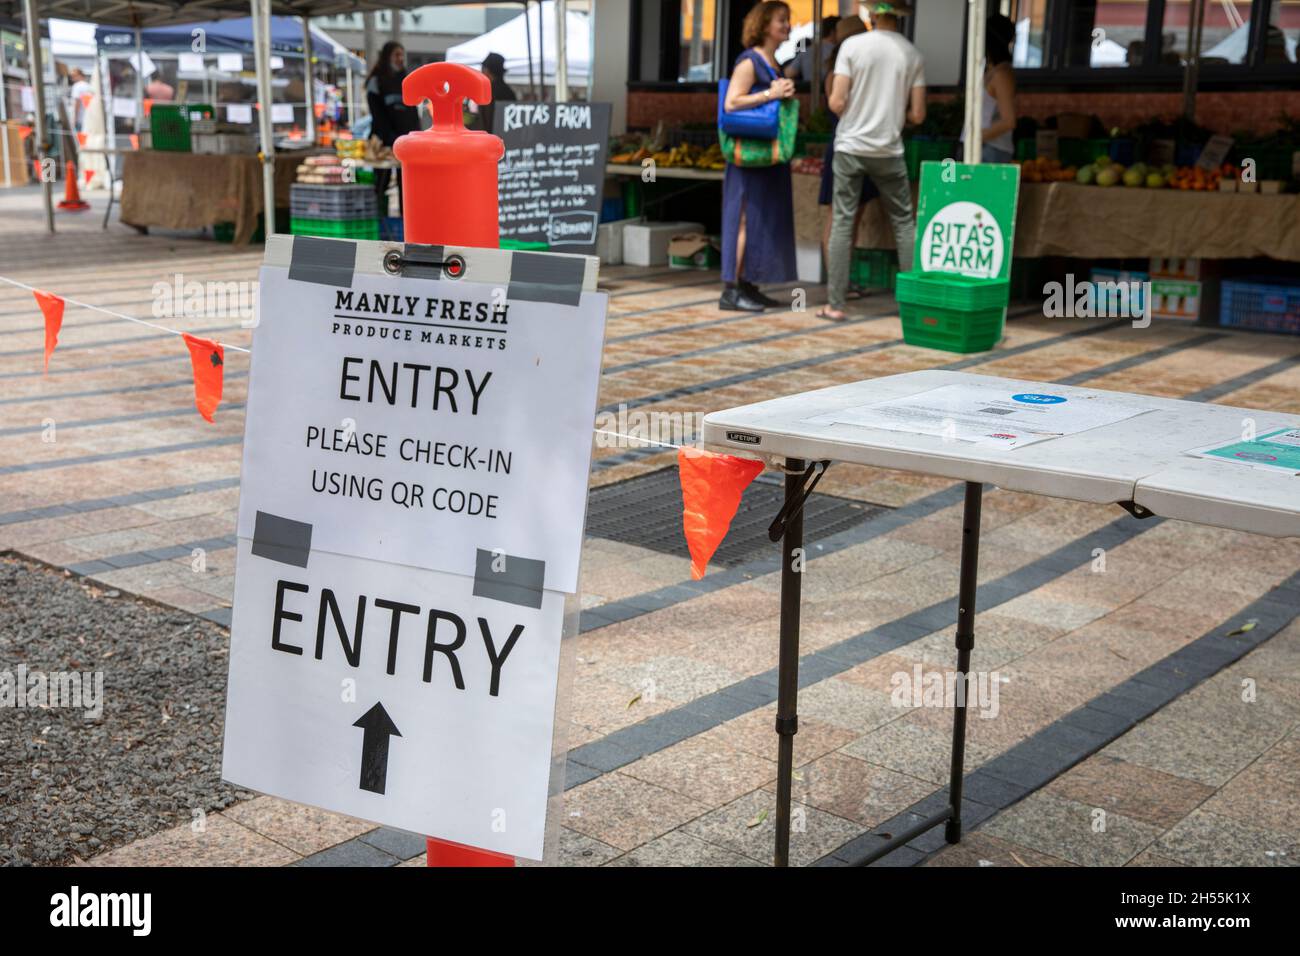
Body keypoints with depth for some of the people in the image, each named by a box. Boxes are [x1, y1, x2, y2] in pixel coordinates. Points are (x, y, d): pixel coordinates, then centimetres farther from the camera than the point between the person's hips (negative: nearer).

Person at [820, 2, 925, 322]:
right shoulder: (913, 54, 0)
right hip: (889, 150, 1)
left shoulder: (852, 45, -5)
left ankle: (835, 304, 1)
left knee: (842, 223, 2)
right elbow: (917, 115, 1)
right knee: (904, 222, 10)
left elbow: (836, 104, -9)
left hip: (850, 146, -1)